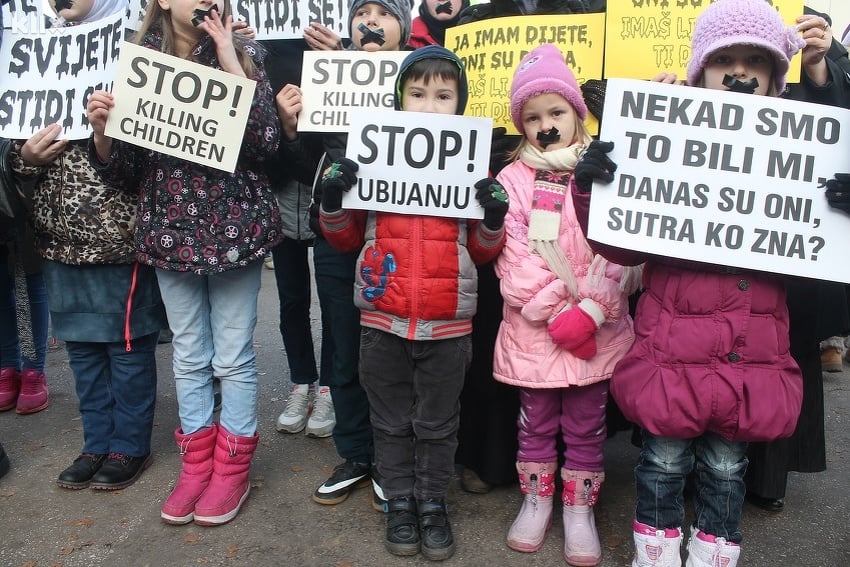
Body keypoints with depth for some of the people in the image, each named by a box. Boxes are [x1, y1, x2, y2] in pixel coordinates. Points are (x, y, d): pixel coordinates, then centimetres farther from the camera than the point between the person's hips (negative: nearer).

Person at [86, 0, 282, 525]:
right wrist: (101, 128, -14)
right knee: (189, 357, 13)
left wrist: (228, 60, -15)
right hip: (171, 229, 3)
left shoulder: (244, 53, 0)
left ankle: (233, 466, 24)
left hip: (234, 227, -2)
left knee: (233, 357, 6)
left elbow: (266, 140, -14)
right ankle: (197, 462, 30)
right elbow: (124, 170, 6)